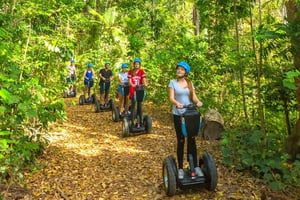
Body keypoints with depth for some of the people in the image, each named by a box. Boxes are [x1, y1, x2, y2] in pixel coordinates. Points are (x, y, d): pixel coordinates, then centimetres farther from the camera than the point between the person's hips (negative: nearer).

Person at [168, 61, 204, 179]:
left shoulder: (190, 83, 9)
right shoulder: (173, 83, 1)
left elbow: (194, 97, 3)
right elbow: (171, 98, -10)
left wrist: (198, 102, -21)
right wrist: (177, 103, -32)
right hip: (178, 115, -2)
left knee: (192, 140, 4)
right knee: (181, 141, 1)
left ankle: (195, 166, 13)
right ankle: (180, 168, 10)